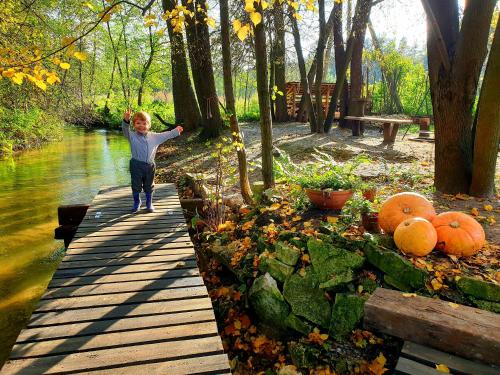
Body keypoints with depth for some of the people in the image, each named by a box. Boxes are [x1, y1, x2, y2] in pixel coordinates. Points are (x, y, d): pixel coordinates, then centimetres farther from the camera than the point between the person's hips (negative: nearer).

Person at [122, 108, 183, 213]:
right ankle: (136, 203, 30)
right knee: (136, 186, 9)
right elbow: (125, 130, -25)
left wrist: (176, 131, 22)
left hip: (150, 165, 3)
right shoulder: (132, 136, -6)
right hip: (136, 165, -2)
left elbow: (165, 135, 17)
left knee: (149, 186, 15)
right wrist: (126, 120, -44)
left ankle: (149, 203, 32)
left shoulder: (154, 136, 5)